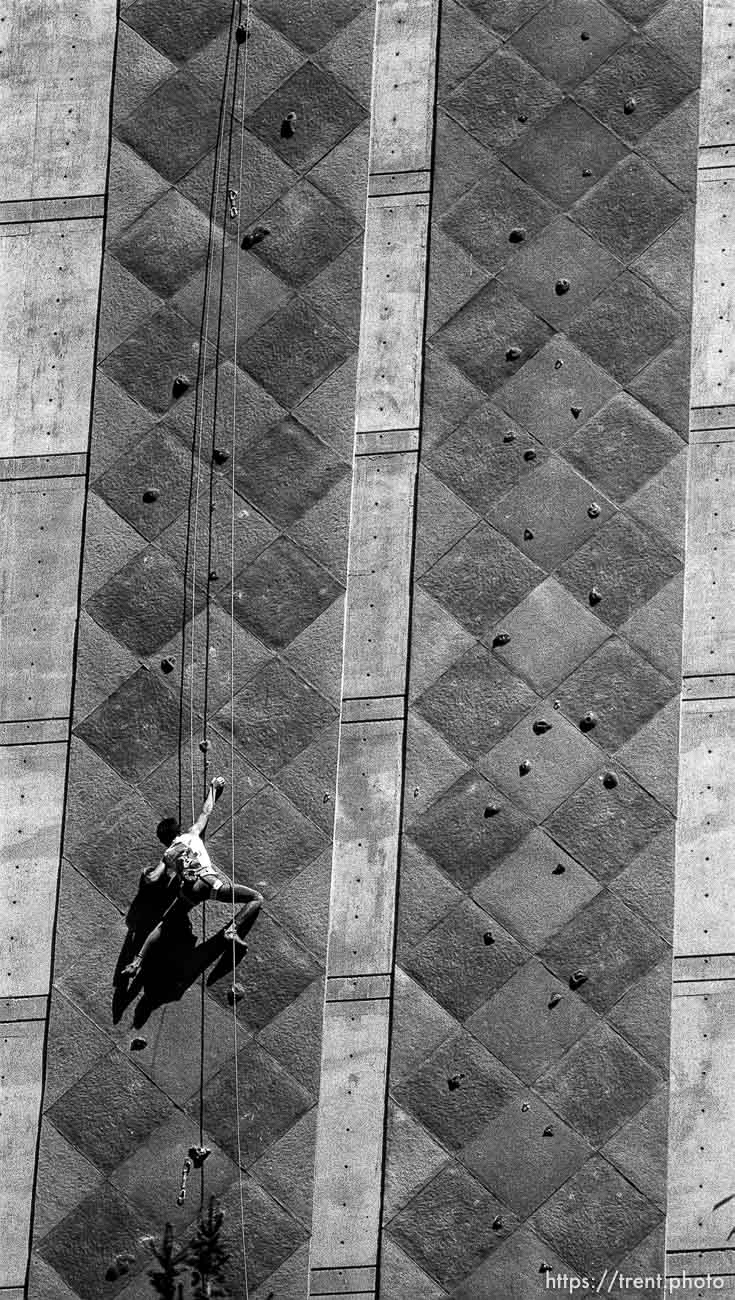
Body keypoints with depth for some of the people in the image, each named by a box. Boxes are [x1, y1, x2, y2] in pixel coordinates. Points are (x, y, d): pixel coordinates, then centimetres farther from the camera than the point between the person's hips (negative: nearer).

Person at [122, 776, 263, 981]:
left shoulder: (167, 855, 25)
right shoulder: (192, 834, 25)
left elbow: (151, 879, 13)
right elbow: (206, 812, 38)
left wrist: (147, 873, 36)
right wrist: (213, 788, 52)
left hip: (187, 891, 2)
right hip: (208, 881, -2)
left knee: (162, 926, 12)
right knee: (256, 898, 8)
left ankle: (138, 962, -3)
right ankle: (233, 930, -13)